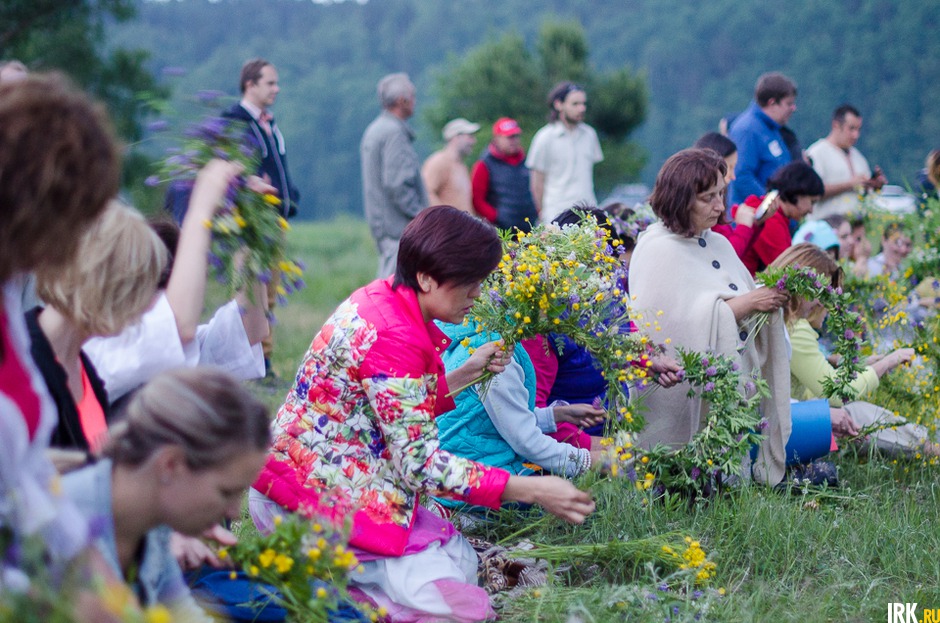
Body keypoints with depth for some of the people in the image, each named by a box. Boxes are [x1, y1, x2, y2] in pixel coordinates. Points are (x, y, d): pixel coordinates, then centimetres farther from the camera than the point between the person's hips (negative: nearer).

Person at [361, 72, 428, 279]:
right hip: (399, 225, -10)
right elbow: (397, 183, -22)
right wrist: (419, 215, -15)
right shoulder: (394, 132, -15)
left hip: (380, 222, 10)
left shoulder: (374, 130, 17)